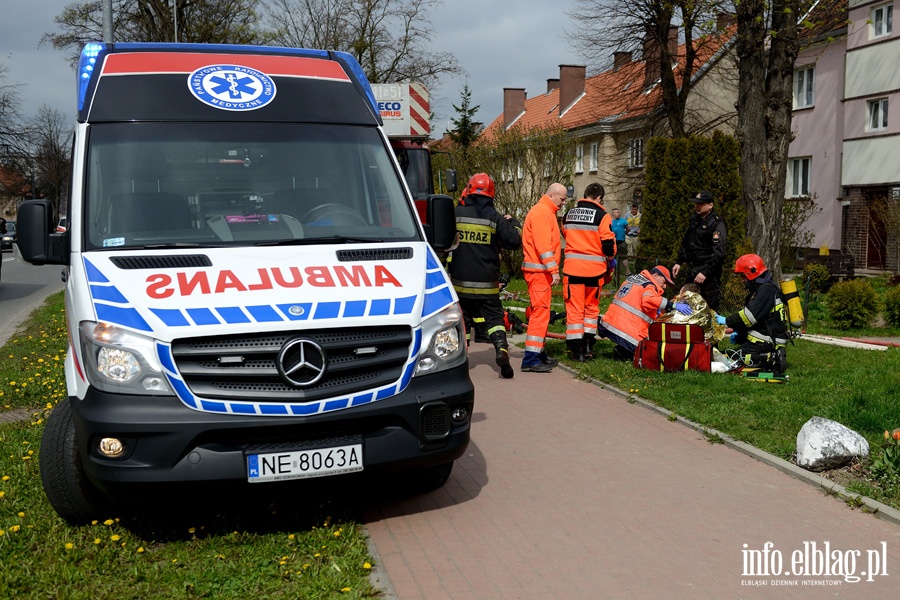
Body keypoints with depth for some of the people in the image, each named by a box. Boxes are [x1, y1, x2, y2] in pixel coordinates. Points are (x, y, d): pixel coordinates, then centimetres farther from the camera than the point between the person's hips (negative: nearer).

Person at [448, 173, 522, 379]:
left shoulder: (456, 213, -4)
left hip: (460, 280, 0)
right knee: (494, 316, 8)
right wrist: (512, 223, 16)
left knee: (463, 318, 12)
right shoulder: (495, 218, -4)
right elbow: (513, 241, -3)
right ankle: (501, 348, -13)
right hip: (487, 283, 0)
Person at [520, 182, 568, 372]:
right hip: (539, 270, -11)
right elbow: (543, 245, -21)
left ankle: (538, 353, 24)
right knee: (540, 311, -12)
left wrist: (552, 269, 17)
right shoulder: (541, 212, -13)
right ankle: (530, 359, -13)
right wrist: (554, 270, -23)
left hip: (542, 271, 11)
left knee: (541, 311, 15)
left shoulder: (546, 212, 21)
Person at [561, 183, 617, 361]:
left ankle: (576, 349, 4)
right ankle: (588, 346, 16)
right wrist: (611, 261, 9)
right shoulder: (602, 216, -6)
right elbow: (608, 243, -9)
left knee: (574, 307, 5)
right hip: (594, 268, -2)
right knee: (592, 306, 15)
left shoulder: (568, 214, 9)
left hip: (572, 267, 2)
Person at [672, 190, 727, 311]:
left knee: (710, 308, -6)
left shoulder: (717, 224, -12)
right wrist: (678, 262, 14)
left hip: (709, 271, -8)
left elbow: (718, 252, -19)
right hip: (693, 269, 8)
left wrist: (705, 272, -24)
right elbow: (685, 243, 22)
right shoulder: (695, 219, 13)